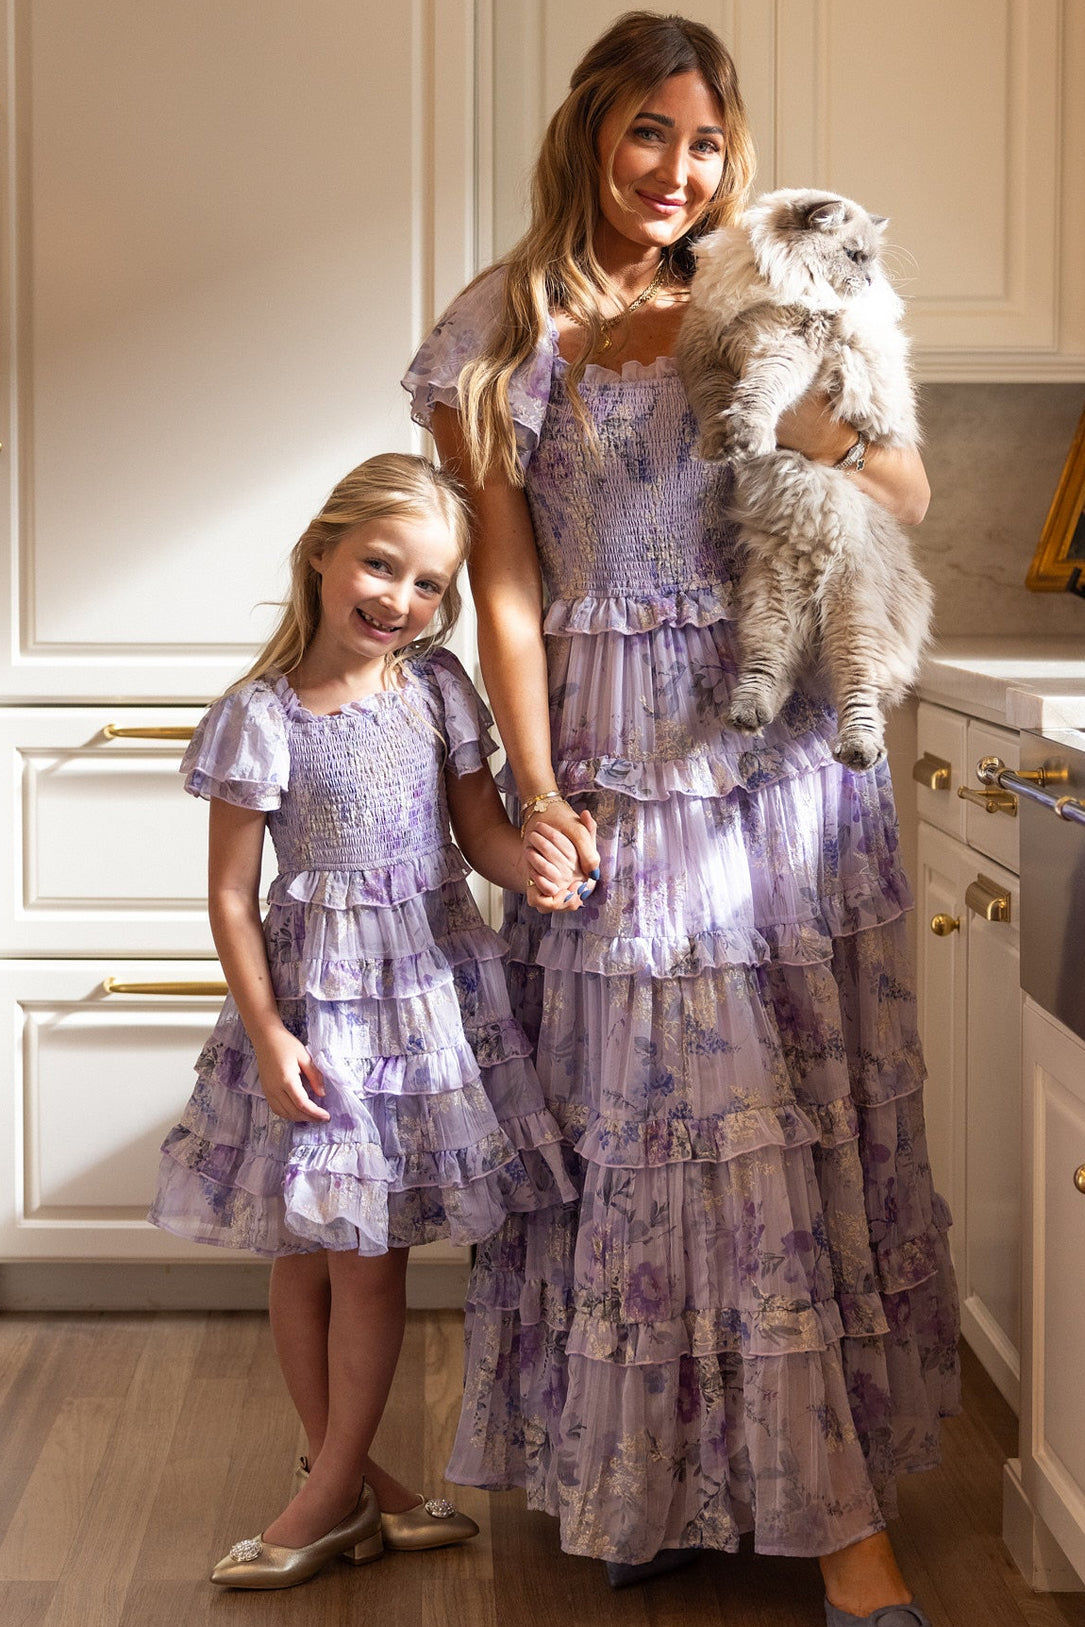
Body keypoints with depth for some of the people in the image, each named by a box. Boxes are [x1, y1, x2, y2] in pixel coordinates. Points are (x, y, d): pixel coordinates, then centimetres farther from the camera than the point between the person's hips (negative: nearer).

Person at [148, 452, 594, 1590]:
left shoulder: (436, 688, 2)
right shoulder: (261, 715, -9)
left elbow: (477, 826, 7)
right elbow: (230, 894, -7)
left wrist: (527, 859, -15)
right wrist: (266, 1034, -11)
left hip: (431, 985, 2)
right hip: (314, 994, -2)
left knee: (370, 1256, 5)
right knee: (303, 1257, 7)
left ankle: (332, 1492, 18)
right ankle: (353, 1480, 24)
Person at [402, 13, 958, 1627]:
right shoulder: (503, 337, 2)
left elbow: (912, 498, 7)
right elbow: (506, 584, -2)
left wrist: (819, 425, -14)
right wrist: (536, 795, -8)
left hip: (782, 755, 2)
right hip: (616, 766, -2)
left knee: (803, 1116, 4)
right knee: (631, 1116, 1)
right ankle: (637, 1480, 12)